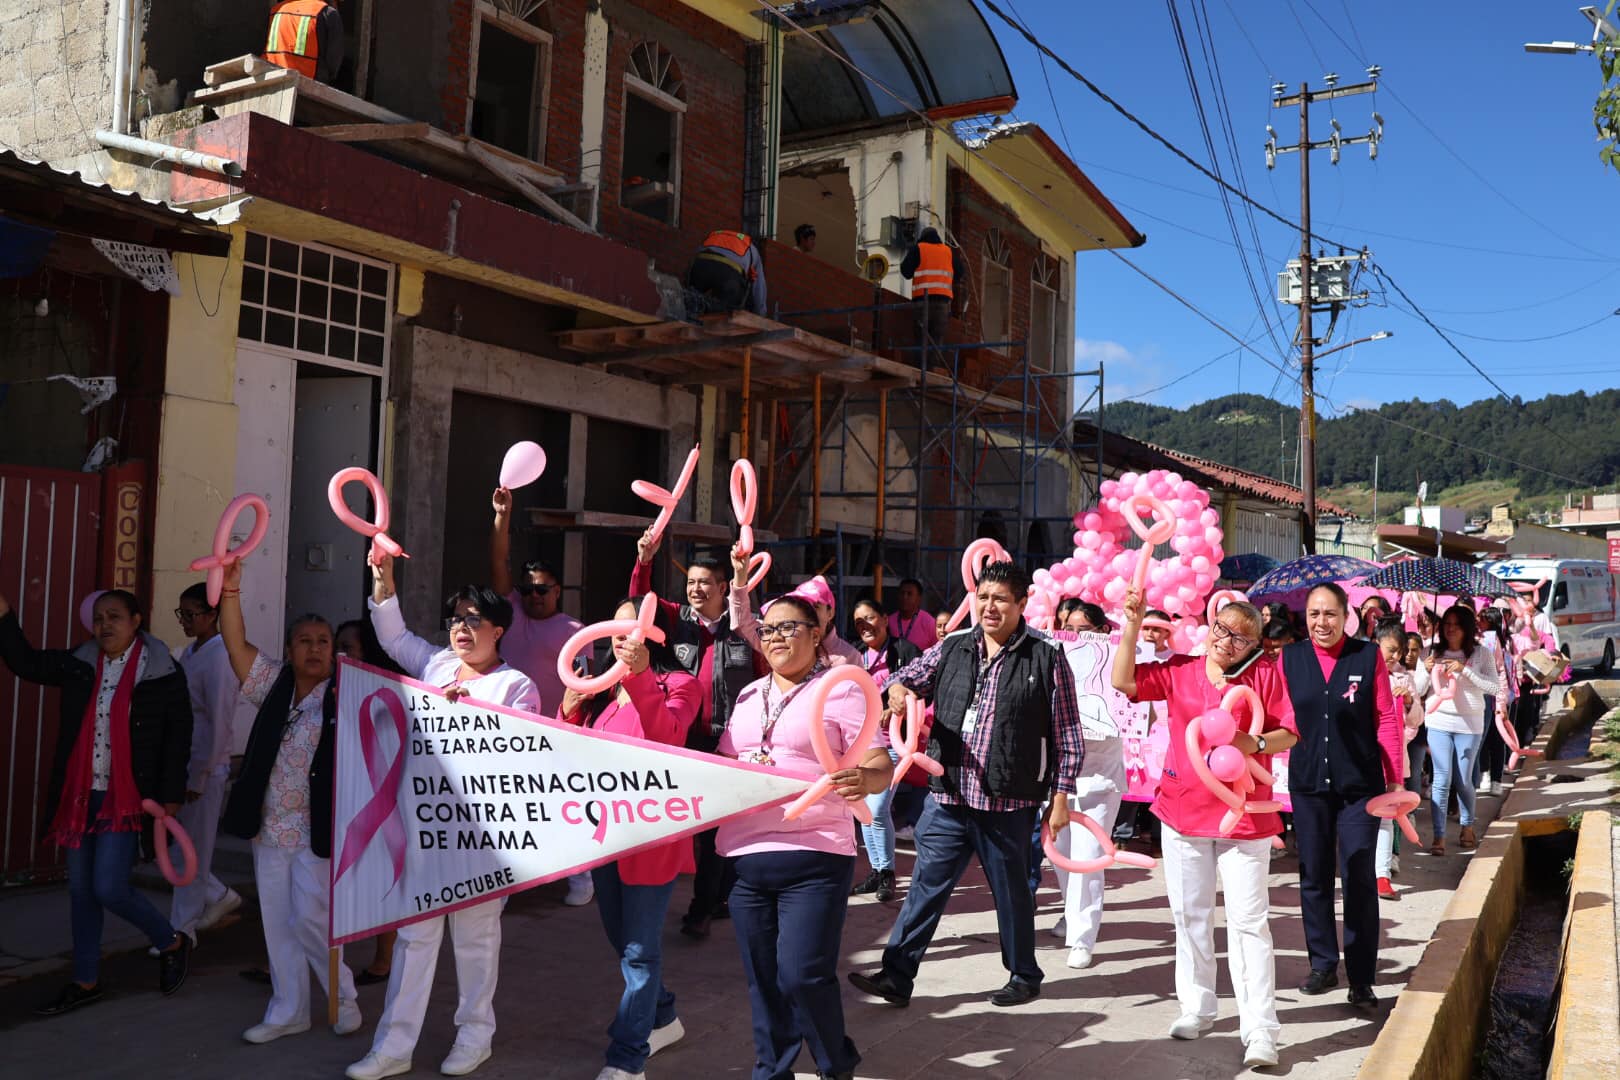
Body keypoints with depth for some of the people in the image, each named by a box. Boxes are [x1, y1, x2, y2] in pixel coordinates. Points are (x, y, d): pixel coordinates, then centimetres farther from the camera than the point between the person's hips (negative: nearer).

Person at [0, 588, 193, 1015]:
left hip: (129, 799, -6)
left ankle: (172, 943, 15)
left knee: (109, 889, -10)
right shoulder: (79, 664, 4)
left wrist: (170, 796, -9)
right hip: (80, 797, 6)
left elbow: (178, 736, -7)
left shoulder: (162, 671, -10)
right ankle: (86, 982, 27)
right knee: (80, 890, 13)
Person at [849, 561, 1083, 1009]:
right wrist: (896, 688, -14)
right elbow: (909, 676, 11)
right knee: (926, 886, 6)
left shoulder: (1047, 658, -5)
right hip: (948, 797, 3)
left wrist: (1061, 796, -5)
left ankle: (1024, 976, 32)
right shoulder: (951, 649, 6)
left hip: (1009, 804, -3)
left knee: (1011, 892, 12)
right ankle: (896, 977, 13)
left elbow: (1067, 735, -2)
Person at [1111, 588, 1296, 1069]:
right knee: (1190, 915, 13)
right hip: (1183, 811, 3)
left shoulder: (1265, 673, -2)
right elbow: (1124, 682, -5)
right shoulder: (1178, 670, 3)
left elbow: (1290, 732, -1)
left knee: (1249, 921, -4)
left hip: (1244, 817, -3)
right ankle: (1196, 1008, 29)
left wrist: (1256, 743, -21)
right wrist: (1132, 625, -12)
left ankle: (1260, 1029, 0)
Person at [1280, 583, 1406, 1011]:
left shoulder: (1368, 655, -3)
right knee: (1314, 876, 11)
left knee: (1360, 880, -1)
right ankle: (1322, 963, 25)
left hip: (1360, 783, -2)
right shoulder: (1290, 657, 2)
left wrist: (1395, 780, -2)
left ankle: (1361, 979, 8)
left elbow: (1387, 719, -1)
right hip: (1308, 783, 2)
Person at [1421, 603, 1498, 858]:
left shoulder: (1481, 654, -2)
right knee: (1442, 779, -5)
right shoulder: (1433, 652, 1)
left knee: (1463, 780, 9)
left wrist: (1464, 670, -19)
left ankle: (1467, 825, 34)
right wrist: (1425, 671, -15)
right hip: (1438, 722, 0)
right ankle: (1439, 836, -3)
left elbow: (1494, 688, -10)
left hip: (1469, 723, 0)